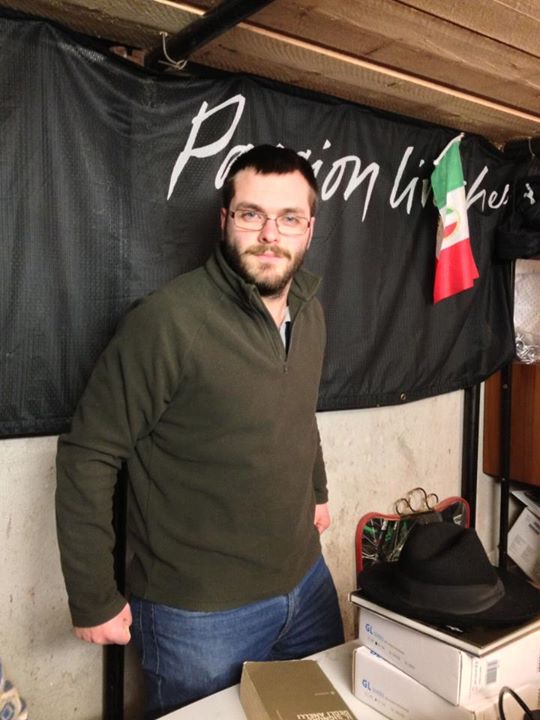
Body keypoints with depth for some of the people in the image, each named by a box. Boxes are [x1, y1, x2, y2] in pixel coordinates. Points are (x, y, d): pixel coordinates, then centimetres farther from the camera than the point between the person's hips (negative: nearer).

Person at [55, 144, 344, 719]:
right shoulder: (167, 320, -22)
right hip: (199, 612, -6)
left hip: (307, 583, 7)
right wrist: (93, 599, -14)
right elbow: (87, 457, -18)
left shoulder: (310, 313, 1)